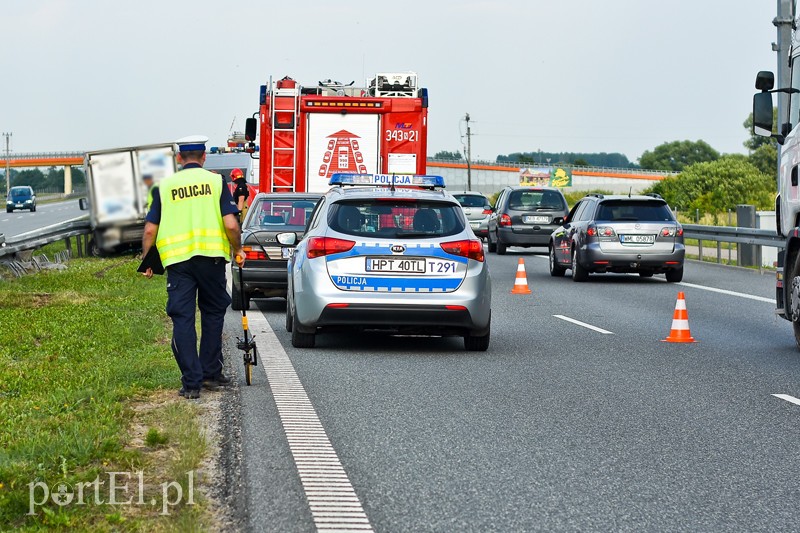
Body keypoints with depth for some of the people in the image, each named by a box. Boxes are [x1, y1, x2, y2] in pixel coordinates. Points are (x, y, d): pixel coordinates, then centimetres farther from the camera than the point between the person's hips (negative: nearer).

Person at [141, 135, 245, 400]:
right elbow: (230, 224, -6)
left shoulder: (166, 186, 7)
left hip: (177, 259, 0)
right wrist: (238, 249, 11)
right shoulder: (216, 182, 3)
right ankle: (211, 373, 20)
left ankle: (191, 383, -2)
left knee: (183, 319, 2)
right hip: (211, 256, 0)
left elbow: (150, 230, 5)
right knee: (213, 313, 17)